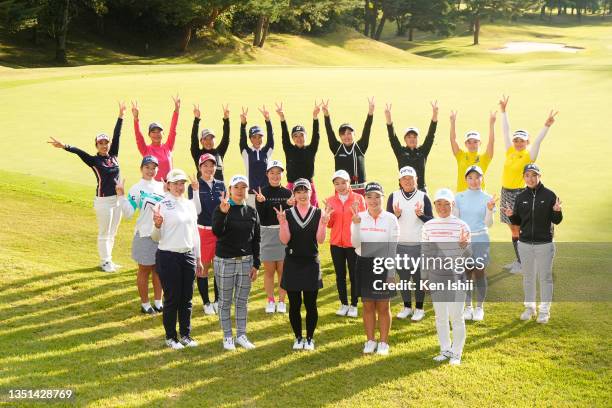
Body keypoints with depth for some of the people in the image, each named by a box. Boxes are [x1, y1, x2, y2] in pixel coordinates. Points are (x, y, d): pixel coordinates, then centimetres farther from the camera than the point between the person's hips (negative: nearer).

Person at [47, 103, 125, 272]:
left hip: (117, 199, 5)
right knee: (104, 234, 4)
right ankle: (105, 262, 15)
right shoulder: (94, 161, -6)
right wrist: (65, 146, -38)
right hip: (103, 201, -5)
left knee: (112, 233, 15)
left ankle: (108, 260, 26)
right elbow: (79, 152, -21)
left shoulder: (114, 156, 6)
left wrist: (121, 116, -2)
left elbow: (117, 135, 2)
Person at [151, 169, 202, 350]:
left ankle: (185, 335, 23)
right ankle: (170, 337, 15)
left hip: (188, 256, 5)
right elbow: (156, 237, -8)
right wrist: (157, 225, -30)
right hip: (168, 257, -5)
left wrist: (198, 258, 16)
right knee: (171, 298, 2)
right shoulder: (162, 206, -8)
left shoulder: (190, 204, 9)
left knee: (186, 298, 11)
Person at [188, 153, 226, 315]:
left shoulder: (221, 185, 6)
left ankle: (218, 301, 20)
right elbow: (197, 211, -13)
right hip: (203, 230, -3)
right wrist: (196, 190, -21)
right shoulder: (194, 186, -4)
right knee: (203, 267, 4)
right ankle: (206, 302, 14)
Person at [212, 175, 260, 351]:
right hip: (225, 261, -3)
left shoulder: (252, 212, 5)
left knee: (242, 301, 11)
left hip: (246, 261, 3)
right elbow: (217, 232, -23)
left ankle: (241, 335, 22)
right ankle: (227, 337, 17)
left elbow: (256, 239, 7)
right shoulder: (221, 209, -6)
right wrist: (223, 212, -38)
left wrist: (256, 264, 3)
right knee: (225, 301, 7)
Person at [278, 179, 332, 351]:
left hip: (311, 264, 0)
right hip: (292, 264, 0)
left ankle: (310, 338, 18)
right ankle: (298, 338, 21)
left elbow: (320, 240, -7)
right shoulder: (288, 214, 0)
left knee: (311, 304, 3)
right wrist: (282, 222, -21)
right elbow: (284, 240, -8)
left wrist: (324, 222, -21)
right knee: (294, 304, 6)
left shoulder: (318, 213, 0)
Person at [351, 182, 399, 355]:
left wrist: (391, 273, -7)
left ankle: (384, 342, 19)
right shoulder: (359, 217, -1)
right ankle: (370, 340, 23)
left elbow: (393, 248, -4)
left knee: (383, 307, 6)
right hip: (364, 264, 2)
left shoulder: (390, 219, -6)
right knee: (368, 305, 11)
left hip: (383, 264, -2)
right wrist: (356, 224, -24)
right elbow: (355, 244, -10)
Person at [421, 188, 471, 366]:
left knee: (456, 317, 2)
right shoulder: (428, 226, 3)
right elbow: (425, 254, 9)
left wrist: (463, 246, -25)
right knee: (440, 317, 13)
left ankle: (456, 353, 16)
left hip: (456, 278, -3)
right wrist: (425, 278, 6)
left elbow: (466, 256, -5)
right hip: (436, 279, 3)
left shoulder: (461, 226, -6)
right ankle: (445, 349, 27)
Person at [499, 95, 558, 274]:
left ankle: (523, 263, 6)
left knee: (519, 230, -3)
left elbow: (538, 141, -22)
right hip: (506, 192, 6)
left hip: (519, 193, -6)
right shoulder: (510, 151, 6)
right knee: (513, 229, 12)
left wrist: (547, 126, -36)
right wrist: (503, 111, 7)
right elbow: (506, 131, 8)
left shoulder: (529, 155, -7)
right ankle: (518, 260, 22)